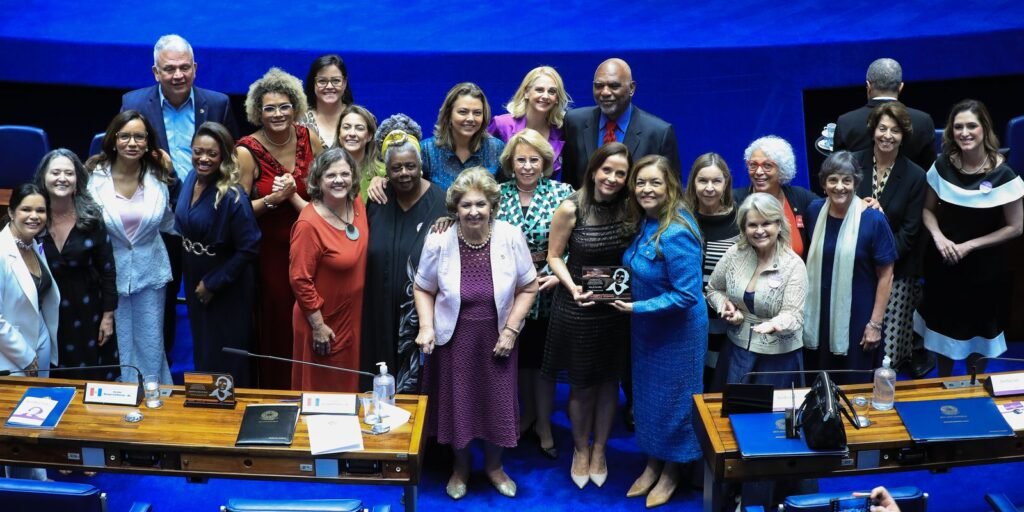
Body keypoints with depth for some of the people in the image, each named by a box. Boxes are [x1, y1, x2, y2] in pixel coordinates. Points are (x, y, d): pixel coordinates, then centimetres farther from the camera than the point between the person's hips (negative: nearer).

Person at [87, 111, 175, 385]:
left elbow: (167, 224, 6)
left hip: (150, 272, 1)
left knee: (151, 346, 8)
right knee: (119, 346, 9)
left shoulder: (157, 176, -3)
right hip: (111, 272, -1)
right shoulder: (95, 176, -9)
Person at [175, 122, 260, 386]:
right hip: (194, 280, 7)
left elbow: (248, 250, -24)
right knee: (202, 349, 22)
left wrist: (213, 284, -17)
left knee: (224, 360, 7)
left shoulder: (232, 196, -25)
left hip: (226, 288, -7)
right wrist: (198, 282, 10)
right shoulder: (191, 179, -3)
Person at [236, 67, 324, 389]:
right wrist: (272, 199, -25)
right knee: (275, 329, 0)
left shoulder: (308, 139, -2)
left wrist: (293, 195, -10)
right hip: (269, 251, -3)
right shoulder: (247, 151, -12)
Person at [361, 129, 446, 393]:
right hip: (381, 312, 3)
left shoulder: (439, 203, -10)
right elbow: (365, 255, 11)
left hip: (423, 313, -3)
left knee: (420, 384, 5)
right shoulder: (377, 202, 2)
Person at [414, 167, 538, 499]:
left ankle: (494, 466, 38)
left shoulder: (511, 238, -13)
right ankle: (460, 468, 38)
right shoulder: (439, 241, -14)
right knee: (456, 403, 12)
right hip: (453, 338, 0)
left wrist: (511, 329, -9)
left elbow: (528, 288, -3)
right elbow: (423, 289, 0)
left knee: (497, 404, 12)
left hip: (496, 339, 1)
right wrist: (426, 327, -13)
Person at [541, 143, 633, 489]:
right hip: (578, 308, -2)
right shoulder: (571, 208, -15)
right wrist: (572, 286, -21)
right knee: (582, 383, 10)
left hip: (617, 308, 2)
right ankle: (581, 449, 32)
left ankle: (600, 449, 33)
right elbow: (554, 256, -6)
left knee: (609, 379, 14)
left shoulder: (629, 208, -7)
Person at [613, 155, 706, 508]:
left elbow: (686, 295, -28)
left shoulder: (676, 234, -28)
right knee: (647, 394, 19)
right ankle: (652, 464, 37)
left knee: (671, 399, 10)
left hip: (677, 330, -8)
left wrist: (638, 307, -25)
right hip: (646, 327, 8)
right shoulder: (645, 223, -2)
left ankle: (671, 472, 30)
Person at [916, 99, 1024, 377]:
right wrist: (939, 237, -16)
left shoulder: (1002, 174, -16)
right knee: (944, 323, 15)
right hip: (943, 264, 2)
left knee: (977, 328, 13)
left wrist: (970, 245, -15)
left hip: (983, 268, -2)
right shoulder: (942, 165, -7)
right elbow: (928, 210, 4)